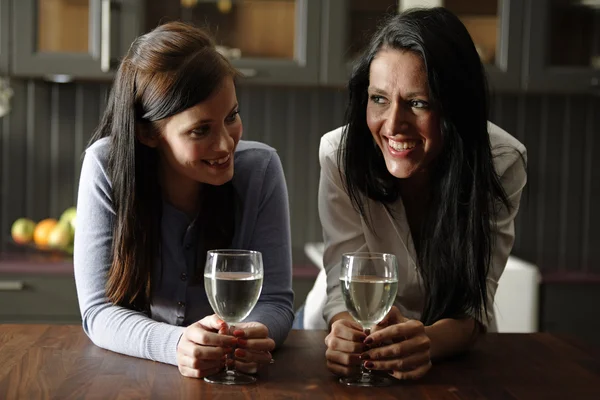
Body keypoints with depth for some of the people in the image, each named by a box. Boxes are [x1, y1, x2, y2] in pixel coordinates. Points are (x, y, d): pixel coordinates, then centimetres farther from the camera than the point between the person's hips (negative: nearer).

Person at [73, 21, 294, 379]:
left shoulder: (261, 168, -11)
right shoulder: (106, 167, -14)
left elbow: (275, 301, -9)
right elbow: (100, 310, -15)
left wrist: (254, 336, -32)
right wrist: (175, 344, -34)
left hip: (238, 374, 0)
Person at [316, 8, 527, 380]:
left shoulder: (501, 162, -20)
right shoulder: (340, 153, -20)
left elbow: (472, 304, -21)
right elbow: (345, 286, -19)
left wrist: (428, 342, -43)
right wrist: (346, 333, -41)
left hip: (455, 351, 0)